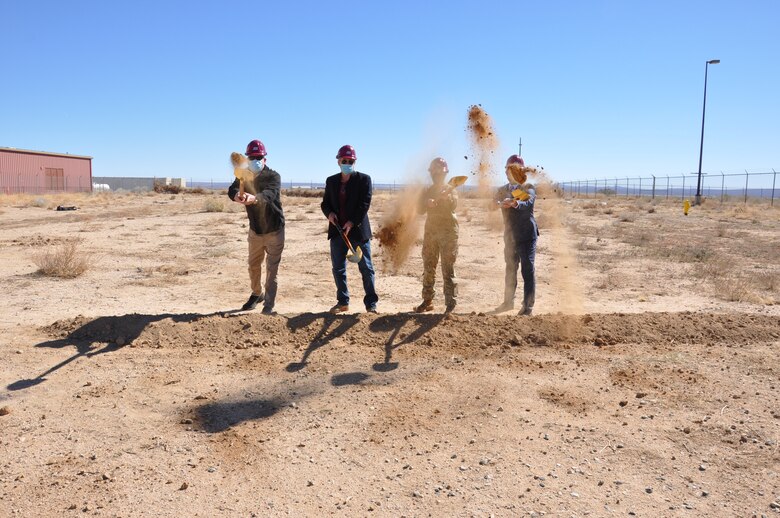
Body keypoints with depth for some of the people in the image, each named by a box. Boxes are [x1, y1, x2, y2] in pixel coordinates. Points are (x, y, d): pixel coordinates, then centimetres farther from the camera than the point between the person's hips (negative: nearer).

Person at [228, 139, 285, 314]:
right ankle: (257, 294, 40)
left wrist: (254, 198, -60)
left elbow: (270, 194, -38)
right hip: (255, 229, 5)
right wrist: (237, 195, -48)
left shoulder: (273, 176, -17)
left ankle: (269, 304, 8)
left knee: (272, 269, -2)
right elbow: (232, 190, -22)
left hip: (274, 230, -5)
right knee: (253, 265, 18)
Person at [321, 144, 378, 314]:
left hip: (358, 230, -4)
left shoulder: (364, 179, -2)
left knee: (366, 268, 0)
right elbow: (325, 203, 15)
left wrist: (352, 223, -16)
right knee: (338, 268, 9)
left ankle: (371, 303, 9)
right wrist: (329, 213, -7)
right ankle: (343, 301, 23)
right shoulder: (331, 181, 11)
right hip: (337, 230, 4)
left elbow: (365, 204, -9)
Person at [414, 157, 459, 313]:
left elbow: (453, 205, -15)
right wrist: (427, 203, -19)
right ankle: (427, 301, 14)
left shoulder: (450, 190, 4)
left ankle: (450, 303, -5)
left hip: (448, 231, -4)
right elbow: (420, 210, 1)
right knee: (428, 267, 6)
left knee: (448, 268, -7)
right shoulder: (427, 192, 13)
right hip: (430, 230, 4)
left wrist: (446, 196, -33)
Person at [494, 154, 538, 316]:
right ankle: (508, 301, 29)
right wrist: (502, 203, -30)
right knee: (510, 268, 15)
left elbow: (528, 203, -22)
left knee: (527, 270, -8)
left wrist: (517, 203, -45)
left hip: (527, 235, -5)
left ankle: (528, 306, -5)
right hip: (510, 235, 5)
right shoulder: (503, 190, 12)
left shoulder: (529, 188, -1)